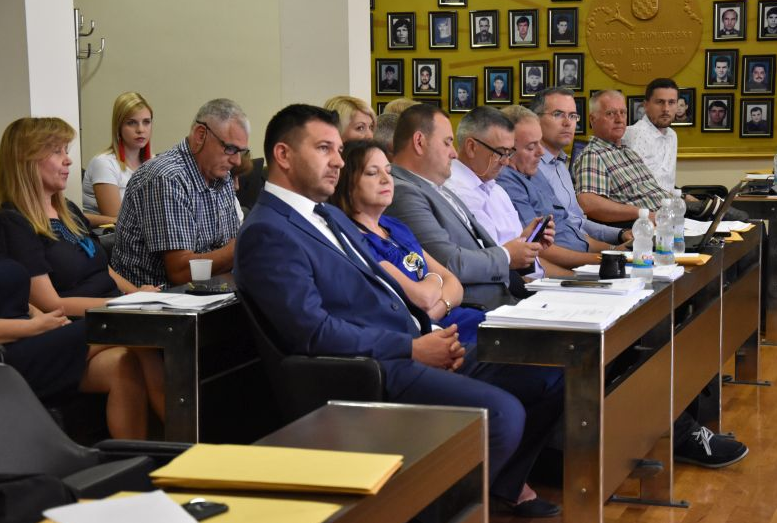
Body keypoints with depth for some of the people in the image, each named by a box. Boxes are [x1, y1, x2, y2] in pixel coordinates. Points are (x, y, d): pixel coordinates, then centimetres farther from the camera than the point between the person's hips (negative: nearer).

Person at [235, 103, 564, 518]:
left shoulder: (330, 216, 20)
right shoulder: (267, 234, -12)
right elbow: (314, 331, -20)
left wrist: (431, 336, 0)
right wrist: (413, 348, -17)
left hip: (412, 347, 10)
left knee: (546, 374, 4)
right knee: (502, 413, -26)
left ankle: (503, 483, 21)